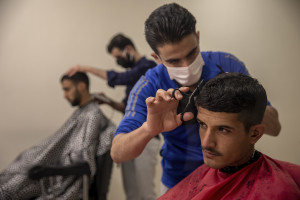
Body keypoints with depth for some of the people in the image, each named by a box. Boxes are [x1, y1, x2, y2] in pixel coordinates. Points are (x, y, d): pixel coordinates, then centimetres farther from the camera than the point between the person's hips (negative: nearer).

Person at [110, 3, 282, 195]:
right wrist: (150, 129, -48)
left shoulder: (228, 65, -18)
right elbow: (117, 153, -27)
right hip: (179, 183, -1)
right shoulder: (149, 87, -21)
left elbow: (274, 127, -16)